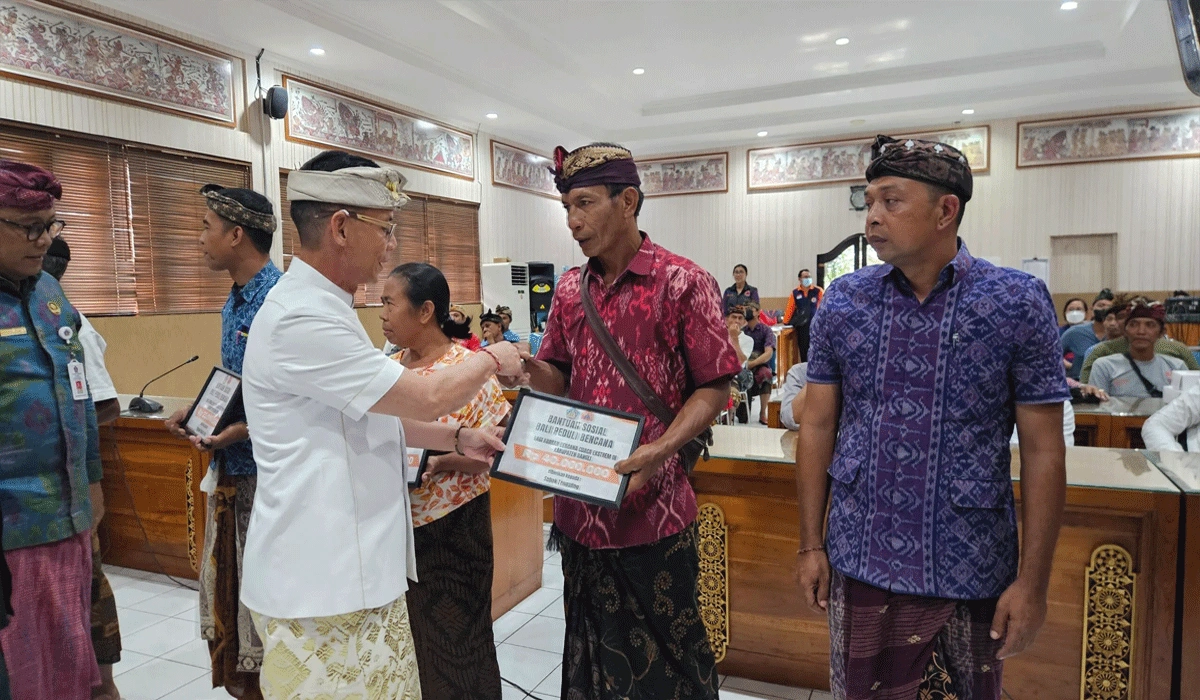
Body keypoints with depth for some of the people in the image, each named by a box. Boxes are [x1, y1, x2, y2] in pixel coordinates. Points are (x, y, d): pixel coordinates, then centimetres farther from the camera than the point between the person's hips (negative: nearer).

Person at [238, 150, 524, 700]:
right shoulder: (300, 318, -23)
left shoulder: (321, 307, 11)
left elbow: (372, 418, 16)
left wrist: (458, 439, 6)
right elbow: (427, 398, -22)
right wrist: (492, 359, -4)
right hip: (321, 581, -9)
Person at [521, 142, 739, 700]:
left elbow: (713, 388, -8)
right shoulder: (569, 288, 7)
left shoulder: (684, 283, -10)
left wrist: (661, 449, -22)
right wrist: (531, 370, -9)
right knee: (592, 646, 21)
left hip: (653, 507, -5)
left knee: (664, 652, 13)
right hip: (579, 505, 5)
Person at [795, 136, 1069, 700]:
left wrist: (1033, 580, -6)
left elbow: (1042, 451, -6)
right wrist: (810, 544, 2)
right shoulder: (843, 302, -2)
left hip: (970, 571, -1)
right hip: (859, 562, 2)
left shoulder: (1018, 303, -8)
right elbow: (817, 426, 2)